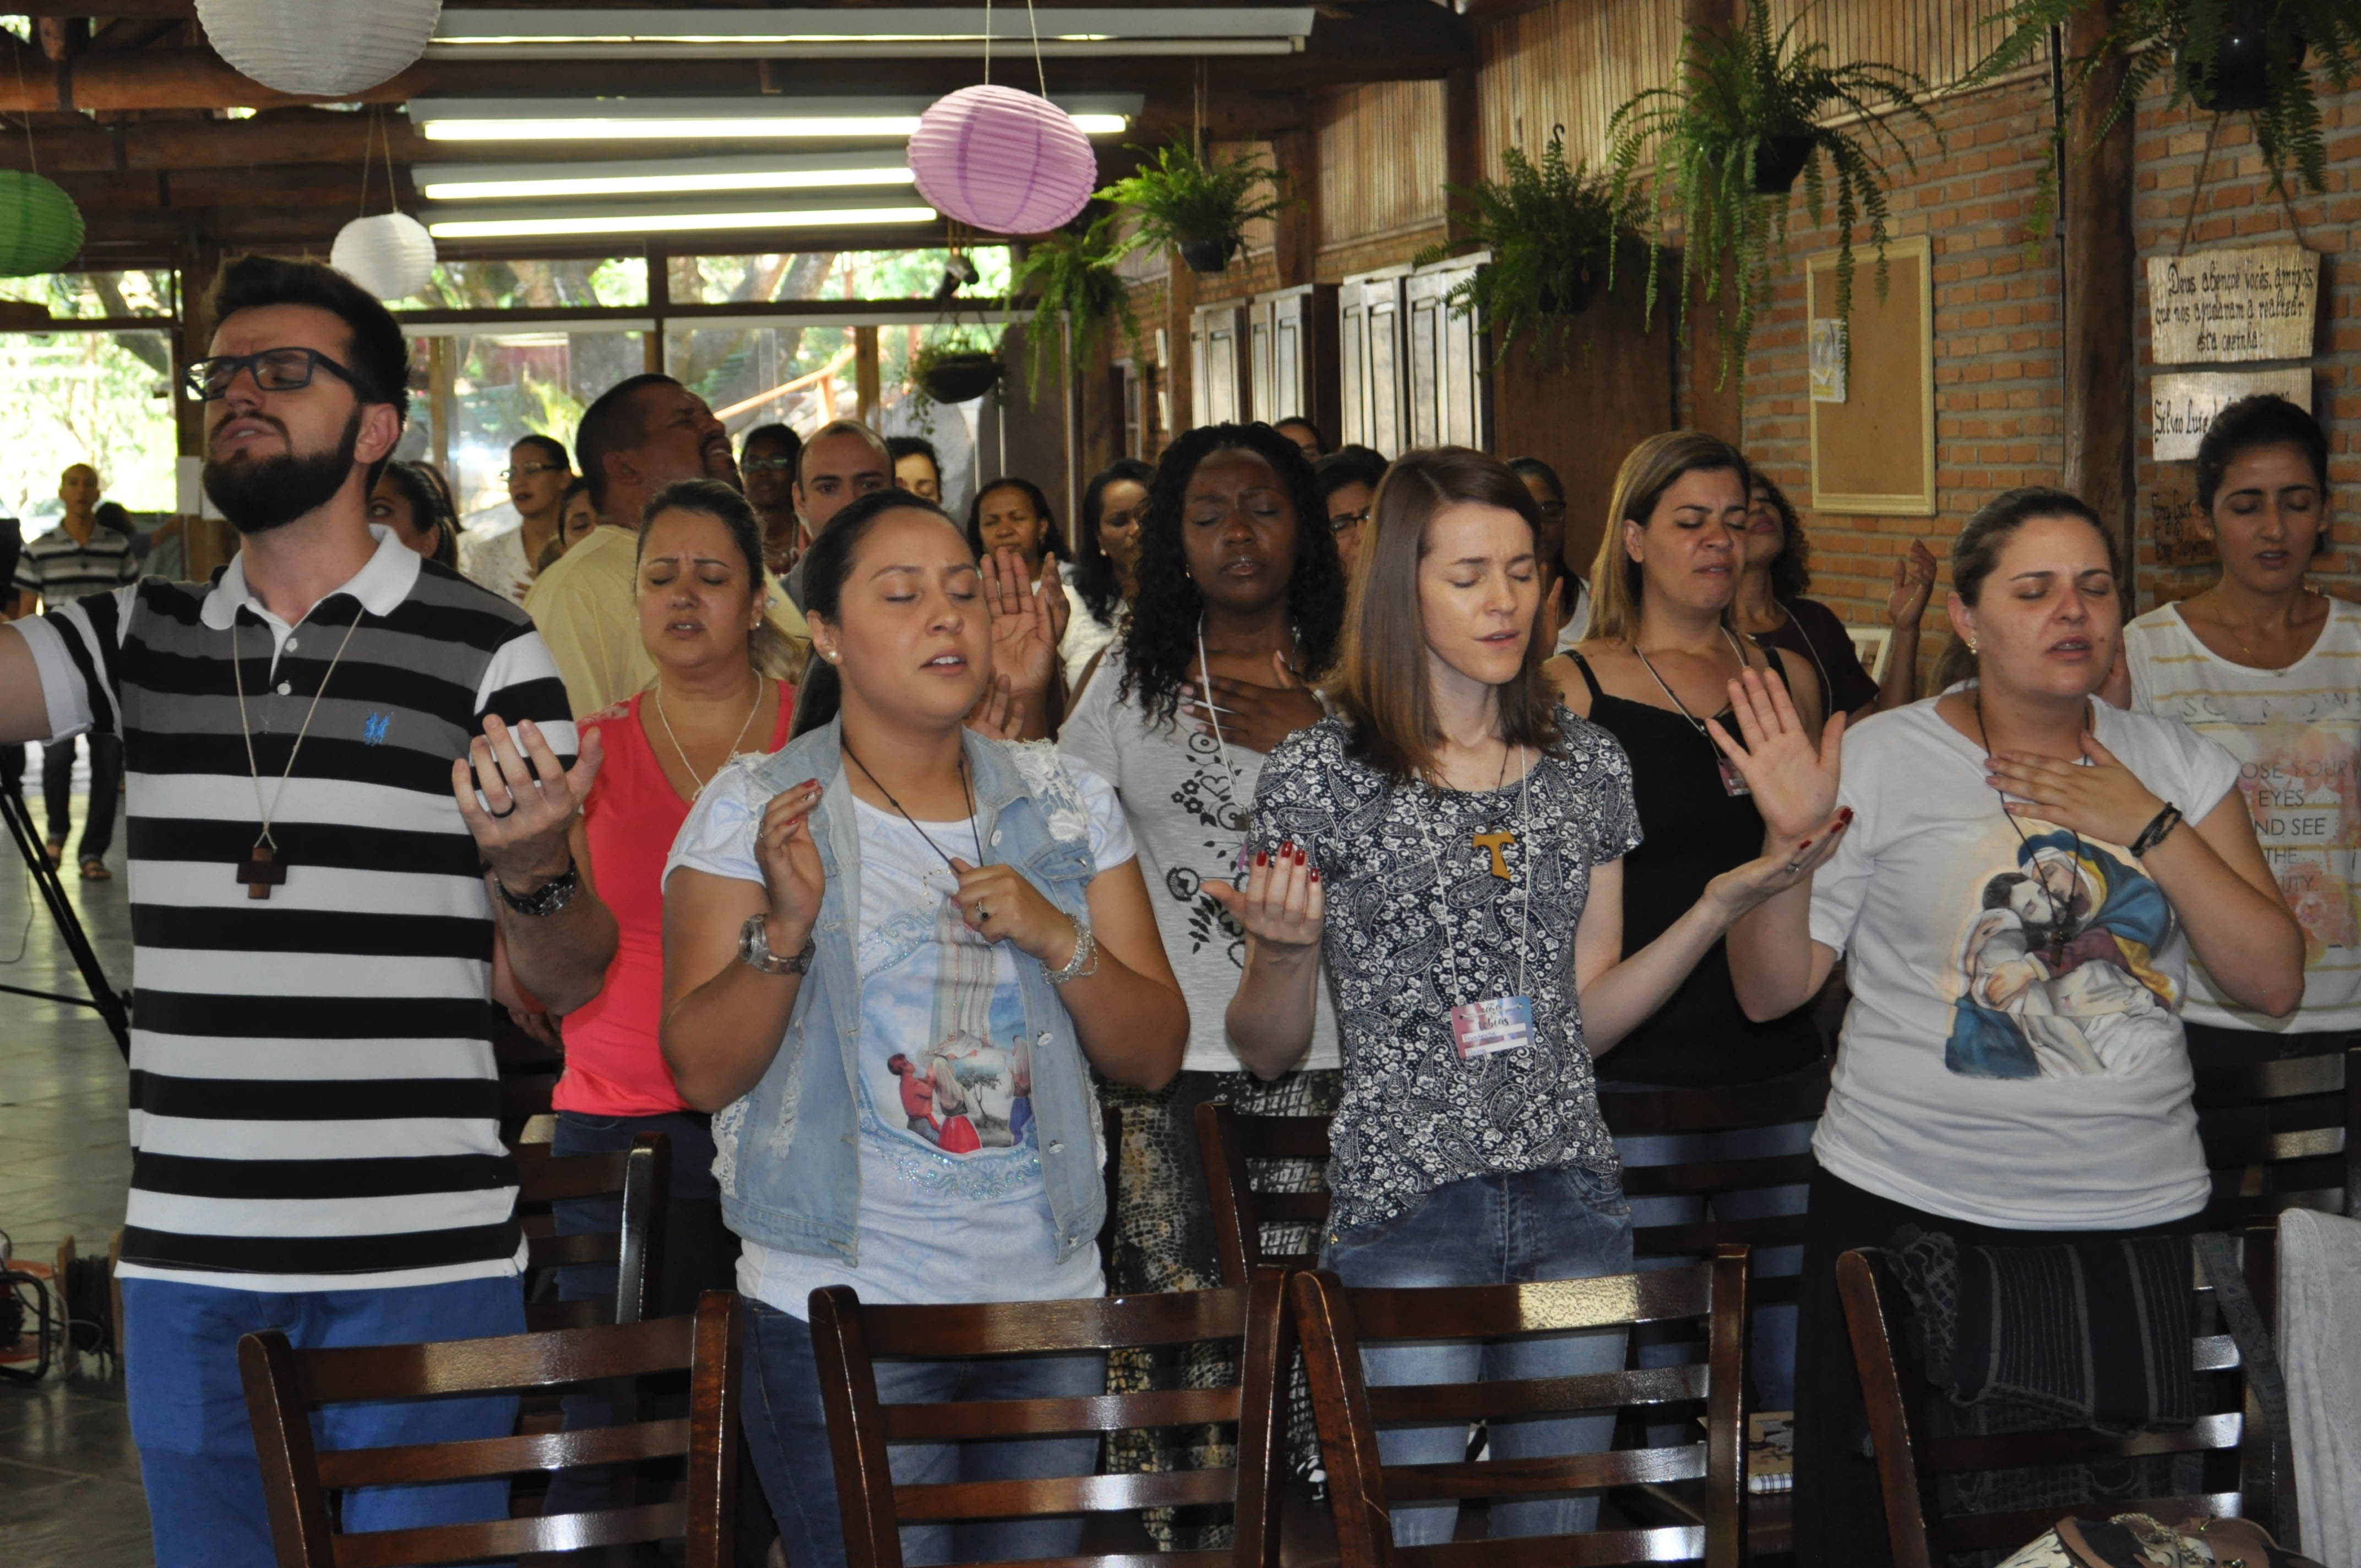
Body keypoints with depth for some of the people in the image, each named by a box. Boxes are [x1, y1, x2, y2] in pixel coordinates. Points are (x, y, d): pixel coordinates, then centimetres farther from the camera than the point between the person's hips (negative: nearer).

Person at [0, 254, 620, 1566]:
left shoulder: (486, 648, -3)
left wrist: (531, 870, -24)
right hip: (185, 1261, 4)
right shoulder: (145, 636, 10)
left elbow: (563, 984, -3)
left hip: (418, 1263, -4)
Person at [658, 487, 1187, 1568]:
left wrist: (1060, 940, -11)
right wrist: (787, 928, -22)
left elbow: (1155, 1059, 6)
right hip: (840, 1313, -4)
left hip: (1048, 1302, 4)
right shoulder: (749, 811, -2)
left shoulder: (1068, 806, 8)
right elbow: (702, 1073, -7)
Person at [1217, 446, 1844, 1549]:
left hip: (1574, 1203, 4)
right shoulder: (1319, 775, -4)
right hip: (1406, 1212, -4)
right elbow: (1267, 1054, 0)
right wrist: (1285, 951, -20)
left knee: (1559, 1530, 12)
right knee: (1401, 1536, -1)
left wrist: (1722, 904, 2)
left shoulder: (1588, 765, 9)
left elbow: (1587, 1016, 12)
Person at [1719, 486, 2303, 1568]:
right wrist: (1791, 837, -18)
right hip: (1911, 1211, -2)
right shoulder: (1879, 760, -1)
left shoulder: (2177, 767, 8)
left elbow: (2274, 983, 1)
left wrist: (2149, 828, -8)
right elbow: (1769, 992, -1)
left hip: (2138, 1214, 2)